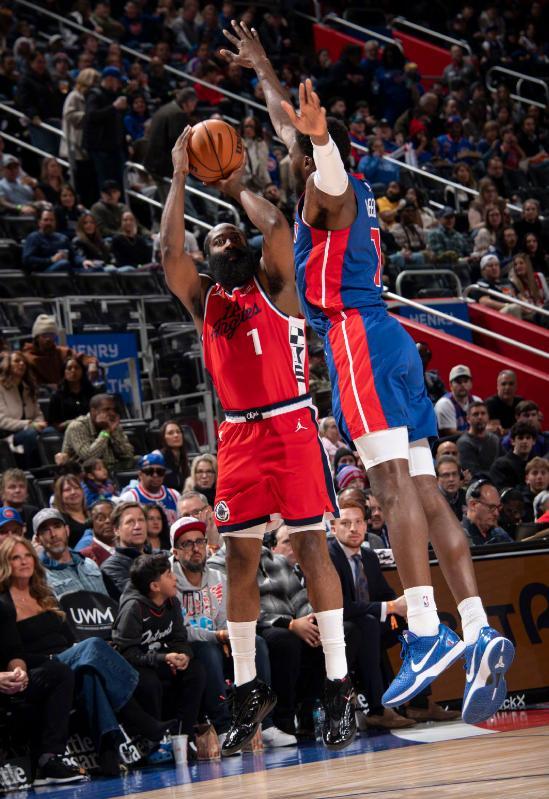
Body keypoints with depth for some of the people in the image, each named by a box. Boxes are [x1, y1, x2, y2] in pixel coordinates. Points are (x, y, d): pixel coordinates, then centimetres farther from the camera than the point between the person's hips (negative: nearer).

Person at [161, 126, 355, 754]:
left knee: (310, 547, -7)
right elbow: (169, 250, 1)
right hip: (238, 435, 4)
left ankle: (338, 685, -6)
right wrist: (178, 178, 4)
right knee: (239, 558, 3)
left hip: (289, 425, -4)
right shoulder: (203, 299, 15)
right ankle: (248, 688, 12)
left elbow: (276, 227, -9)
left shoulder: (274, 287, 7)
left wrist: (238, 189, 7)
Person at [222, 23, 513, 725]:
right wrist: (259, 67, 51)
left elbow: (327, 159, -27)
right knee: (422, 492, 1)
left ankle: (426, 632, -29)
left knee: (394, 483, -19)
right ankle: (478, 632, -8)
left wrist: (318, 135, -48)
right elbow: (289, 122, 42)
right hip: (389, 343, 9)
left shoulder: (328, 188, 1)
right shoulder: (351, 191, 25)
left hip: (357, 338, -9)